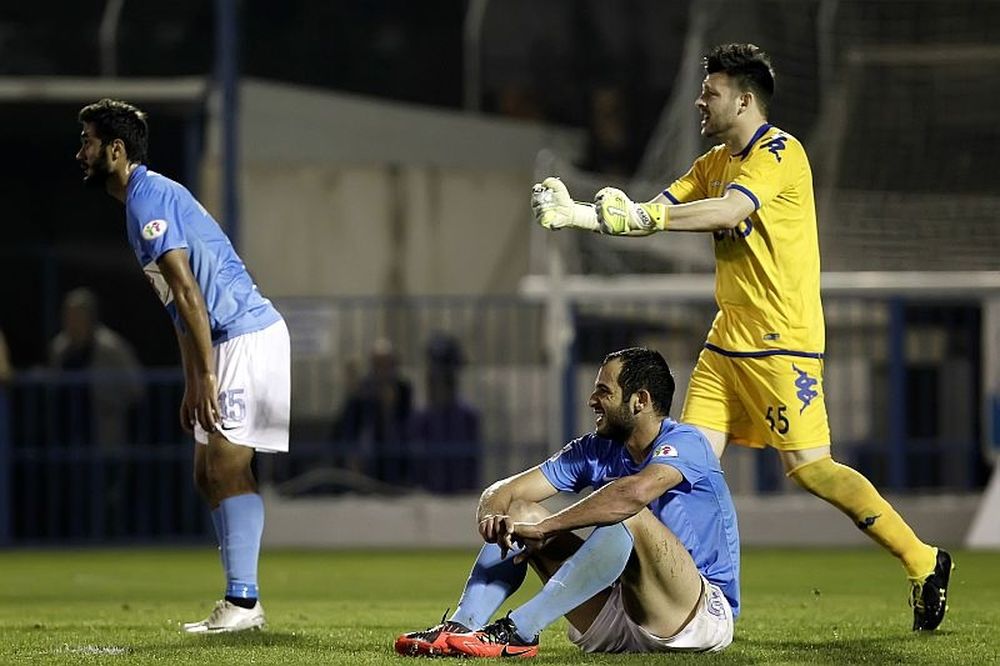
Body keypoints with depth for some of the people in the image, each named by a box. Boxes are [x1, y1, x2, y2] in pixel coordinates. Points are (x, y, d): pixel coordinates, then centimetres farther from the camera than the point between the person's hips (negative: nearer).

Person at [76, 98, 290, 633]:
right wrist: (191, 386, 24)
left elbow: (187, 291, -20)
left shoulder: (147, 197, -12)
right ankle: (240, 602, 9)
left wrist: (206, 375, -22)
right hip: (231, 342, 10)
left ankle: (242, 602, -15)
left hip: (247, 337, -10)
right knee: (209, 475, 10)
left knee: (227, 468, -13)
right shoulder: (145, 199, 20)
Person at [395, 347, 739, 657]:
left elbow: (635, 492, -35)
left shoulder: (685, 443, -12)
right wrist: (492, 515, -22)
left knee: (628, 518, -33)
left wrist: (545, 528, -31)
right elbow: (504, 492, 3)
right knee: (520, 514, -2)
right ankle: (461, 626, -24)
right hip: (613, 627, 7)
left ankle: (518, 632, -38)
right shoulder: (595, 449, 9)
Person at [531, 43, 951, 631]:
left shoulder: (781, 152, -11)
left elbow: (729, 211, -26)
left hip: (782, 341, -9)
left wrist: (643, 215, -30)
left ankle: (923, 561, -4)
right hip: (728, 339, 9)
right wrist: (576, 214, 2)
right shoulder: (715, 163, 17)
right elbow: (653, 216, 15)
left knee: (809, 466, -12)